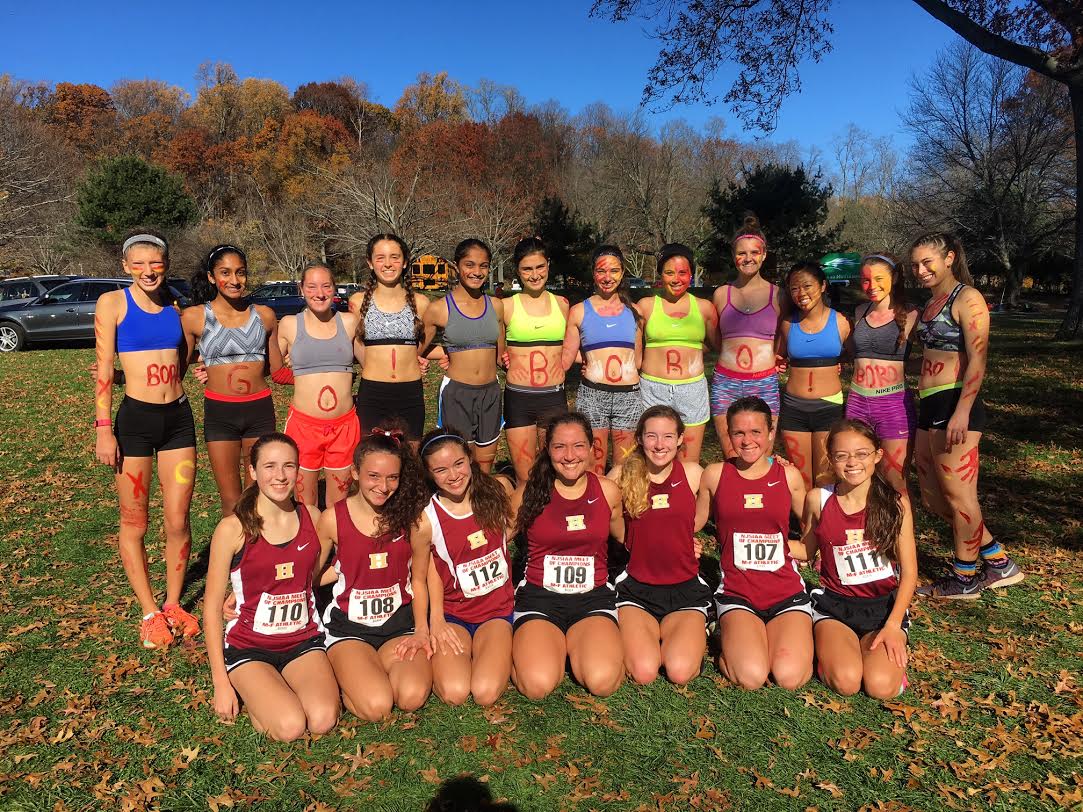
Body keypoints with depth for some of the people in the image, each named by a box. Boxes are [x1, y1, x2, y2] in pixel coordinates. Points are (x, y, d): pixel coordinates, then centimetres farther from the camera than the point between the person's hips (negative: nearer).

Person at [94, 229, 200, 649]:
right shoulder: (112, 303, -2)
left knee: (178, 521, 6)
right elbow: (103, 370, -5)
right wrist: (103, 430, -9)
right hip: (135, 419, -3)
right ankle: (150, 612, 20)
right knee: (134, 523, 7)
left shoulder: (174, 307, 9)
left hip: (178, 417, 3)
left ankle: (174, 604, 23)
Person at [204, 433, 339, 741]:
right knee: (290, 726, -23)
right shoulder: (233, 528, -12)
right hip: (249, 646, -3)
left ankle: (280, 684, 10)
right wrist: (221, 682, -7)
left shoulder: (312, 518, -1)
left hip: (303, 640, 3)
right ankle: (249, 688, 8)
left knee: (323, 720, -21)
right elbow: (212, 606, -7)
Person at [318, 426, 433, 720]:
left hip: (400, 622, 2)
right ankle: (346, 674, 8)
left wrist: (422, 630, -4)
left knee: (413, 696, -24)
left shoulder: (412, 516, -5)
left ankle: (369, 671, 6)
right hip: (349, 626, -2)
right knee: (376, 706, -24)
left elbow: (418, 580, 5)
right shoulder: (333, 519, -8)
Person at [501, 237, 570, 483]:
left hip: (554, 397, 2)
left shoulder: (561, 304, 8)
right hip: (518, 398, -2)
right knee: (524, 479, 3)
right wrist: (507, 361, -4)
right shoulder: (506, 306, 0)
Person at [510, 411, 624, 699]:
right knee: (538, 686, -23)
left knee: (602, 682, -24)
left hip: (593, 597, 1)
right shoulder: (529, 491, -4)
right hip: (539, 596, 0)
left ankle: (572, 644, 8)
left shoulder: (608, 491, 0)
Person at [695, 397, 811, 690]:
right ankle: (732, 638, 10)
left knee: (790, 677, -20)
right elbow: (693, 524, 10)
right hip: (737, 593, -1)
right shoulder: (715, 475, 1)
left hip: (786, 591, 1)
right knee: (751, 677, -23)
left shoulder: (789, 476, 4)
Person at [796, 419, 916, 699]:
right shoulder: (818, 499, -6)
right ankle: (829, 646, 8)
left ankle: (892, 648, 11)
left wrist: (893, 626, -14)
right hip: (835, 605, 0)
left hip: (884, 606, 1)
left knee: (881, 686, -22)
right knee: (846, 682, -25)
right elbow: (807, 550, 10)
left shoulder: (895, 501, -8)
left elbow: (909, 571, -5)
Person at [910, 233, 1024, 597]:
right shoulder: (932, 302, 18)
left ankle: (965, 578, 17)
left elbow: (977, 360, -16)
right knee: (932, 497, 13)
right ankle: (999, 562, 25)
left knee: (957, 495, 1)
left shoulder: (967, 298, -8)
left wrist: (961, 413, -23)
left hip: (954, 404, -10)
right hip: (930, 406, 10)